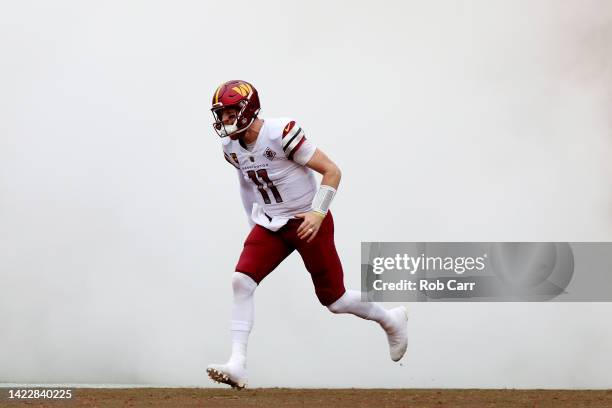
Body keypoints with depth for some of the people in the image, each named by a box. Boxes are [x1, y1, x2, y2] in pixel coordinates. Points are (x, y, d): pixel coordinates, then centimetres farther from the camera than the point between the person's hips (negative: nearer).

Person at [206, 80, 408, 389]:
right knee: (242, 281, -16)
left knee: (335, 300, 4)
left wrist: (318, 212, -29)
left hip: (308, 222, -6)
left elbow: (331, 171, -21)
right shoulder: (231, 146, -2)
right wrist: (254, 222, 19)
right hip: (270, 224, 6)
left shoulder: (281, 134, -24)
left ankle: (391, 320, 34)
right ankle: (237, 365, -18)